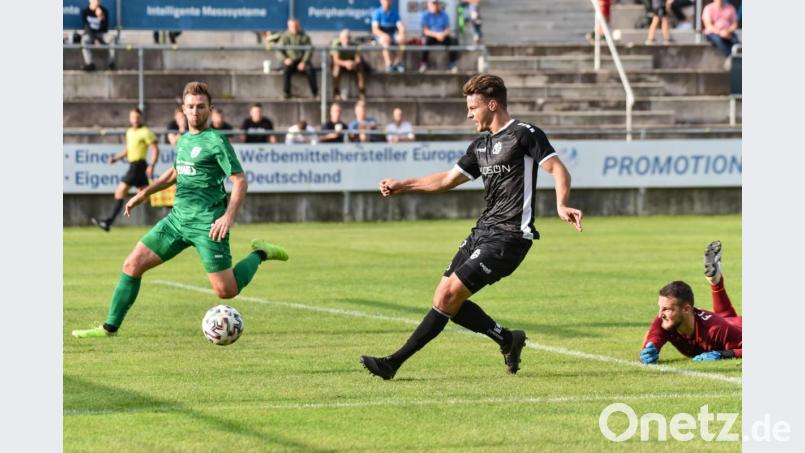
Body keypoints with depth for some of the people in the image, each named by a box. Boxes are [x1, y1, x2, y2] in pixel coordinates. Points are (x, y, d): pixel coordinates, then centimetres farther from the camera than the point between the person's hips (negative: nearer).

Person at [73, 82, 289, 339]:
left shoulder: (216, 141, -8)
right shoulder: (184, 140, 14)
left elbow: (240, 180, -12)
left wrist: (229, 215, -24)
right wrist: (144, 194, 27)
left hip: (207, 223, -7)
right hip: (178, 218, 7)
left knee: (226, 291, -8)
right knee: (132, 264, -1)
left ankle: (260, 254, 17)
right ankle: (110, 327, 7)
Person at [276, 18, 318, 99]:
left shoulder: (304, 37, 4)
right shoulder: (285, 37, 4)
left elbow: (309, 50, -3)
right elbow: (278, 51, 1)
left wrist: (304, 62, -18)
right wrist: (285, 59, -18)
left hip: (302, 61, 0)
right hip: (290, 61, 0)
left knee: (310, 69, -30)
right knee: (286, 70, -33)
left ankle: (314, 92, -20)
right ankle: (286, 93, -26)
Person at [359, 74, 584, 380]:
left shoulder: (525, 134, -8)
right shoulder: (480, 146, 17)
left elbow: (558, 171, -16)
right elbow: (447, 180, 26)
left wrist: (561, 206, -34)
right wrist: (402, 186, 24)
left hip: (508, 237, -9)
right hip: (483, 231, 9)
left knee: (447, 297, -14)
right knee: (444, 299, 4)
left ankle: (394, 363, -11)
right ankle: (507, 340, 18)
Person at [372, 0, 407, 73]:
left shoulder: (394, 13, 5)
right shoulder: (377, 13, -6)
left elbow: (401, 27, -3)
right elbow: (375, 30, -15)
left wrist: (401, 34, -26)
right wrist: (385, 35, -33)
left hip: (392, 34, 3)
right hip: (381, 35, -3)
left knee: (402, 40, -29)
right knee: (386, 41, -38)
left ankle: (398, 63, -25)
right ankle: (388, 64, -44)